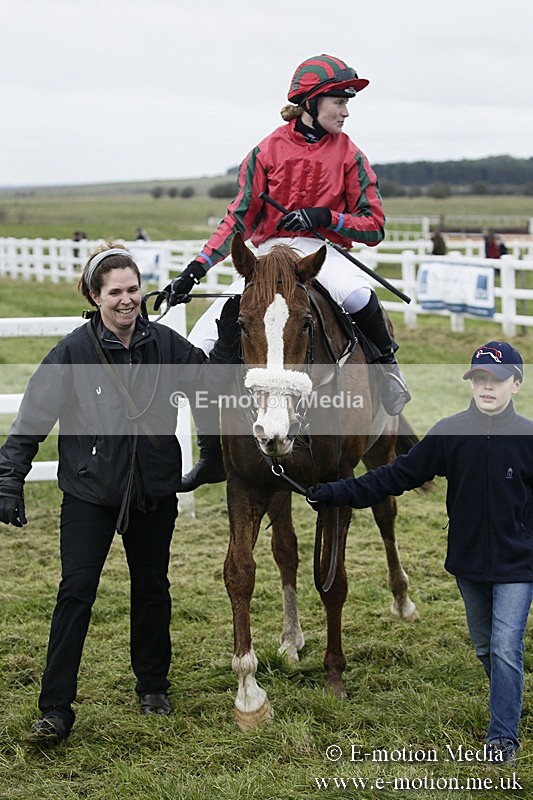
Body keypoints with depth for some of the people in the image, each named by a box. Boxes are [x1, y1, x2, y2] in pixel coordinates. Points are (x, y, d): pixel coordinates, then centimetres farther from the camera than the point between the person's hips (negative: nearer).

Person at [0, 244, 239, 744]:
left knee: (152, 588, 15)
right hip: (89, 491, -3)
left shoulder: (165, 344, -2)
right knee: (76, 592, -7)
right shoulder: (74, 352, -11)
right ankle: (55, 710, -2)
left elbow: (210, 383, 8)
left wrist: (228, 342, -9)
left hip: (154, 491, 3)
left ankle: (153, 685, 35)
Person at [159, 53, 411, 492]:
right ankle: (214, 454, 6)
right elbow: (239, 218, 6)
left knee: (357, 294, -40)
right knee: (201, 345, -10)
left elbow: (373, 227, 1)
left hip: (323, 251, -2)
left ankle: (388, 365, -8)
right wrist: (197, 268, -4)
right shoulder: (268, 151, 4)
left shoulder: (349, 156, 3)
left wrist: (324, 217, -17)